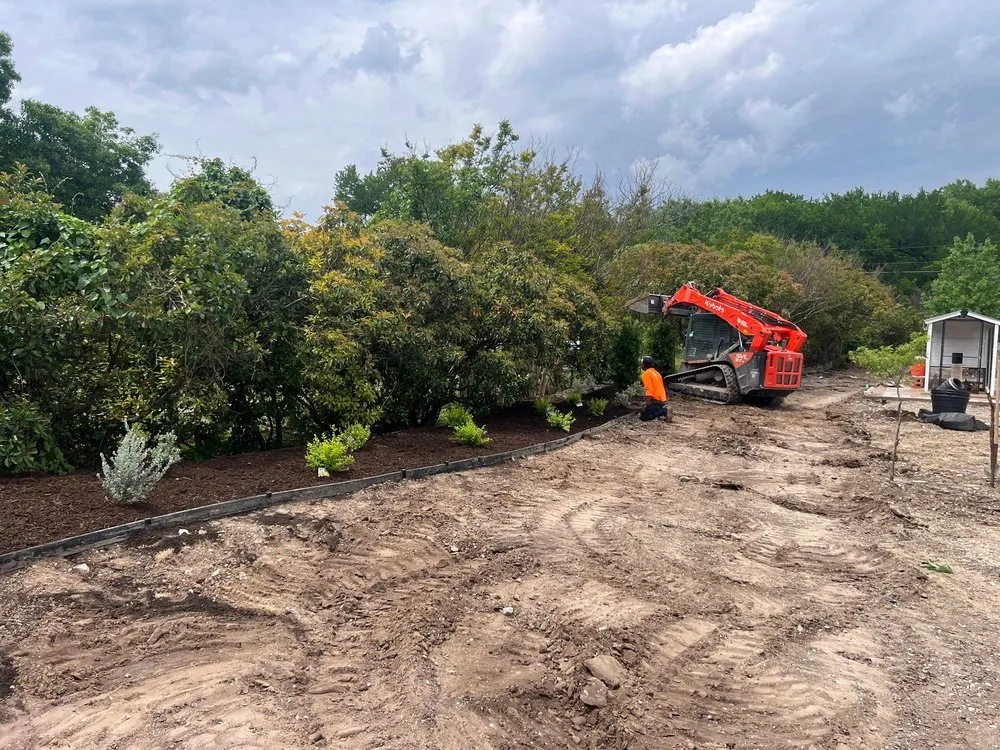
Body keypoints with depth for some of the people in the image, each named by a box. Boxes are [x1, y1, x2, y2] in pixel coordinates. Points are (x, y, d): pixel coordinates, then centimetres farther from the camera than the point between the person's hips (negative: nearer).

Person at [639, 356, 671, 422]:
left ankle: (664, 411, -17)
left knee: (643, 417, -8)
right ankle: (664, 409, 1)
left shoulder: (646, 373, -9)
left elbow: (649, 389, -20)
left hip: (656, 400, -9)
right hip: (662, 399, 9)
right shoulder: (656, 372, 19)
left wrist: (648, 403, -24)